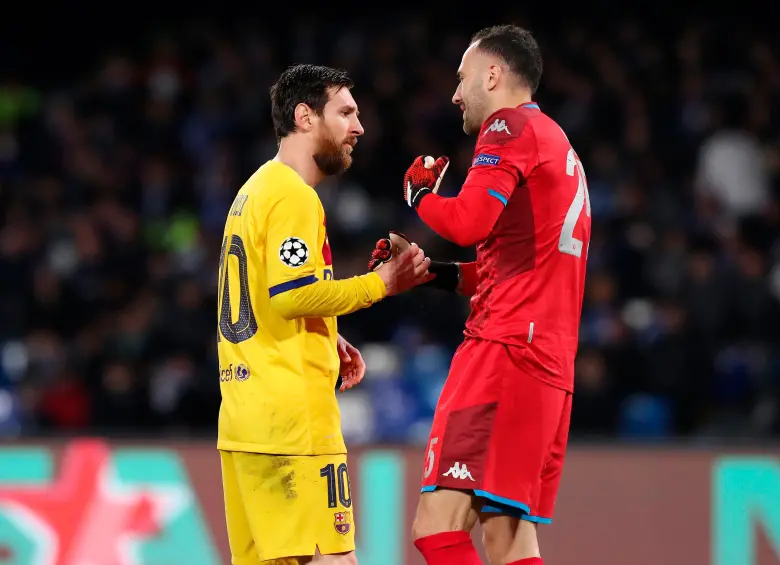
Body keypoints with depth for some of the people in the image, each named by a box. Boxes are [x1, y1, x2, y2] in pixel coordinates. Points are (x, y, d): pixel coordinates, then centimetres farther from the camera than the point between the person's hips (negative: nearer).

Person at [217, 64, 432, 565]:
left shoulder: (256, 190, 21)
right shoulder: (294, 196, -10)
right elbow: (292, 294, -21)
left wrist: (328, 340, 19)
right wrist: (381, 284, -12)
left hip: (243, 419, 10)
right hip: (292, 419, -10)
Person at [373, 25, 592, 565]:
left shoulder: (512, 127, -2)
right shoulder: (561, 147, 26)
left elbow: (468, 222, -16)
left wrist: (419, 193, 3)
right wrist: (433, 271, 23)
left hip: (505, 348, -10)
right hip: (551, 365, 10)